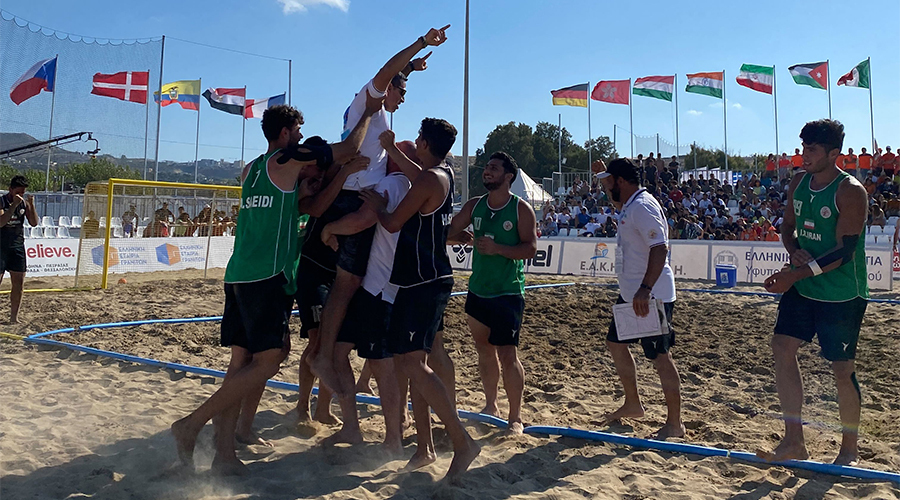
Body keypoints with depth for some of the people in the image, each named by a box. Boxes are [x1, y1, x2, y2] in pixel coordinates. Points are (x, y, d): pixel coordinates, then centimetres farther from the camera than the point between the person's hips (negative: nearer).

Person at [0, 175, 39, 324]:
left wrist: (31, 205, -12)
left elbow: (34, 223, -1)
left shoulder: (24, 202, 6)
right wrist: (14, 205, -24)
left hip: (18, 246, 5)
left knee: (19, 284, 4)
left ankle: (14, 318, 13)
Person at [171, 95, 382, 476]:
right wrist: (369, 112, 16)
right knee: (268, 361, -5)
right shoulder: (288, 158, -3)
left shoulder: (250, 170, 19)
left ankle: (224, 452, 6)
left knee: (241, 362, 7)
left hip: (238, 275, 9)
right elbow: (349, 149, 1)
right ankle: (192, 424, -6)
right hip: (267, 277, -8)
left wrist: (303, 186, 20)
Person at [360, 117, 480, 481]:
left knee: (411, 362, -15)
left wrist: (378, 206, 6)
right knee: (412, 360, 12)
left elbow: (393, 223, -12)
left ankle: (463, 442, -14)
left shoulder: (428, 179, -14)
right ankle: (425, 447, 17)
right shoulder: (446, 174, 14)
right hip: (429, 279, 10)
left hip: (423, 283, -10)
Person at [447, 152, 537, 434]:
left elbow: (530, 248, -11)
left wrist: (498, 249, -21)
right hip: (477, 291, 6)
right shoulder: (475, 206, 8)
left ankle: (515, 417, 3)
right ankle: (490, 406, 31)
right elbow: (448, 231, 7)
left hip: (508, 294, -5)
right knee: (485, 350, 15)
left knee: (507, 354, -8)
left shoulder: (521, 209, -6)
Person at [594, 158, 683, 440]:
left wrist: (645, 290, -32)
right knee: (616, 343, 18)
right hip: (631, 294, 11)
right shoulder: (629, 207, 14)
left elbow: (660, 248, -27)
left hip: (651, 297, -11)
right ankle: (632, 405, 31)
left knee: (660, 356, -4)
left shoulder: (643, 206, -18)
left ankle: (674, 424, 7)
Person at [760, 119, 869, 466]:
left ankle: (849, 449, 21)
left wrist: (795, 274, -26)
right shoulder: (799, 184, 6)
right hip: (802, 287, 7)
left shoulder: (850, 191, -15)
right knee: (782, 348, -1)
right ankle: (794, 440, 8)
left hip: (842, 294, -6)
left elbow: (845, 251, -21)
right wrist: (795, 251, -7)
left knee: (842, 367, 2)